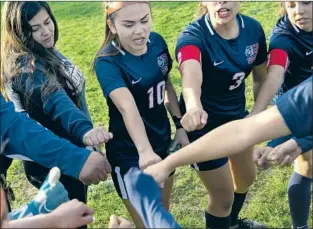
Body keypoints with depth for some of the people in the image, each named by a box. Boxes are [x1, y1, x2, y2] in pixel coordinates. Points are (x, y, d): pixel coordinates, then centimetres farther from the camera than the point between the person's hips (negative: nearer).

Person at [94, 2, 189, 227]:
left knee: (164, 211, 23)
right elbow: (127, 107, -42)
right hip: (129, 154, -5)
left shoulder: (157, 41, -8)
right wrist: (144, 150, -56)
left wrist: (180, 125, 6)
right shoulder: (108, 62, -24)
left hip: (163, 141, 5)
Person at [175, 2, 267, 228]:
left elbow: (261, 77, 3)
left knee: (247, 177, 26)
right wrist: (193, 107, -72)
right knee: (223, 196, 4)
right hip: (205, 123, -6)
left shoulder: (253, 28, -12)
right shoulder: (194, 35, -28)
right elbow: (190, 72, -52)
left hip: (236, 115, 7)